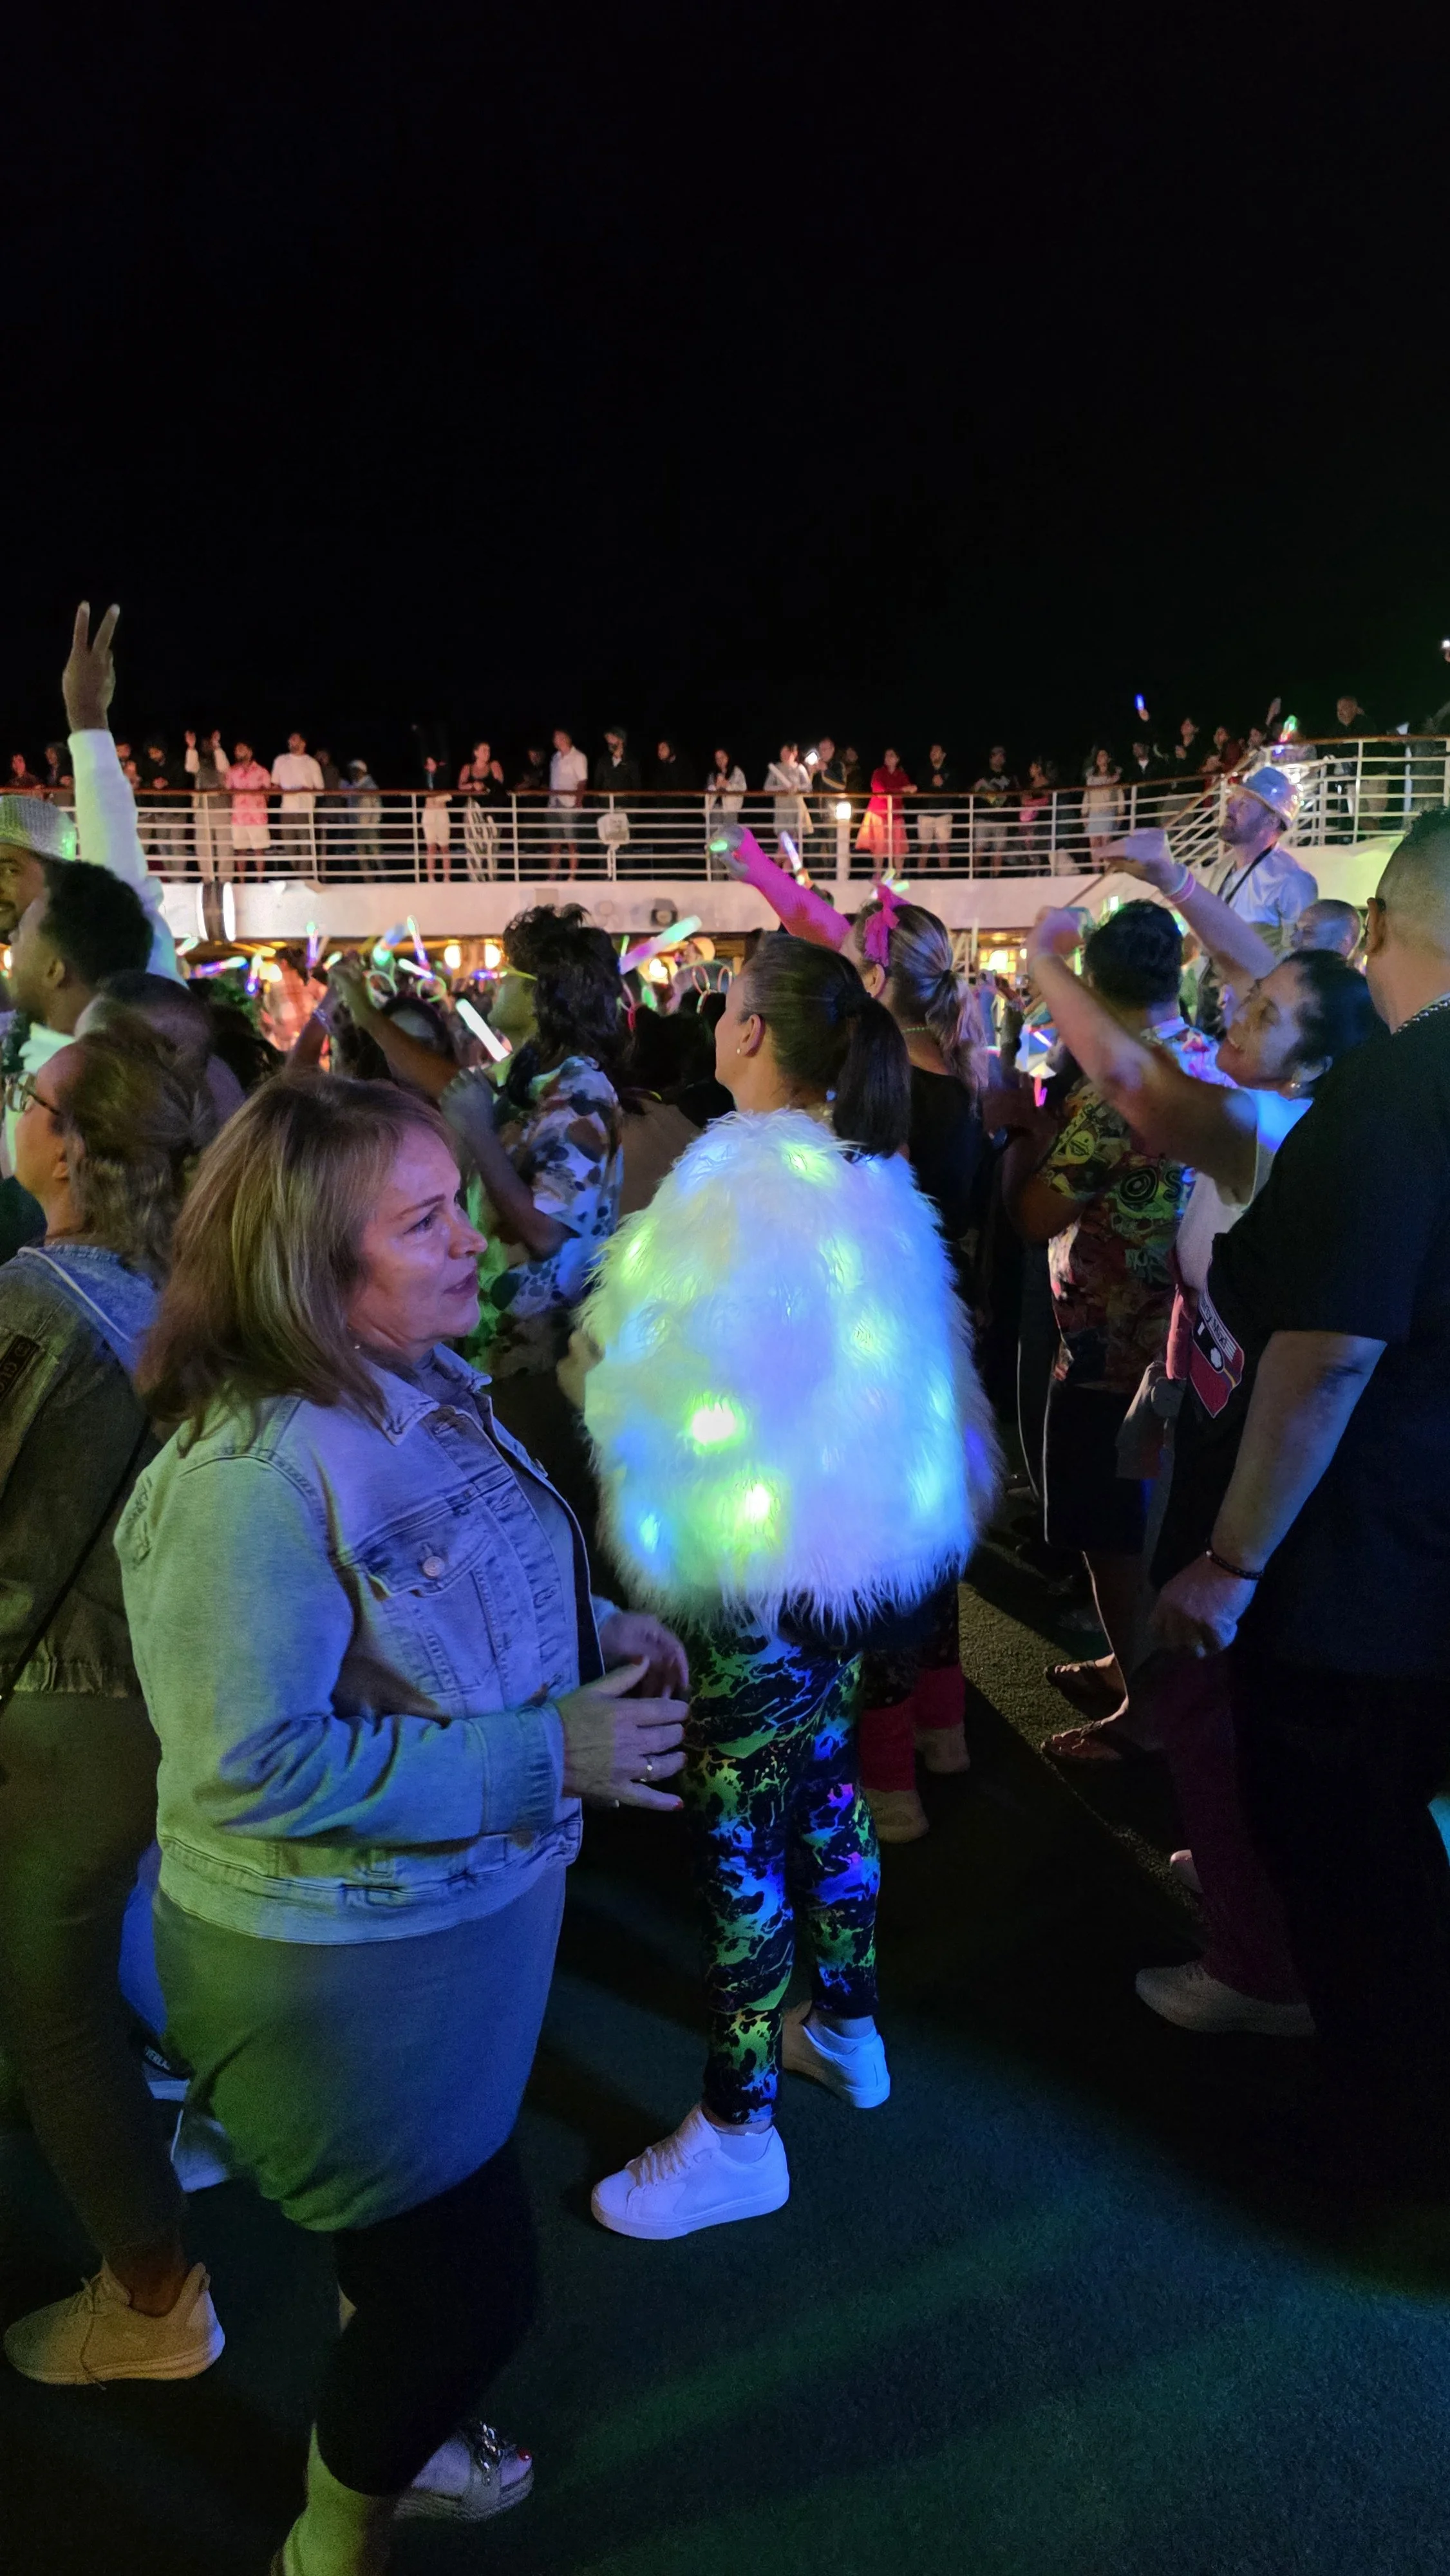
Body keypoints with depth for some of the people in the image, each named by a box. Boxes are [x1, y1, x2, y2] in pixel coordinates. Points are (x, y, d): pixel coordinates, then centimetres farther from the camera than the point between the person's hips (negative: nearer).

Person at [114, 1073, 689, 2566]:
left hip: (474, 1904, 8)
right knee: (470, 2288, 10)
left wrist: (591, 1628, -4)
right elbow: (252, 1768, -31)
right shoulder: (248, 1478, -31)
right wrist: (543, 1757, -29)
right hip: (349, 1967, -8)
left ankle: (375, 2442, 57)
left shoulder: (432, 1386, -4)